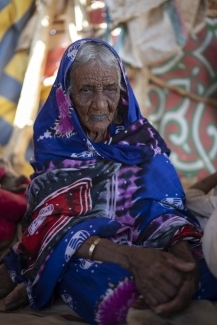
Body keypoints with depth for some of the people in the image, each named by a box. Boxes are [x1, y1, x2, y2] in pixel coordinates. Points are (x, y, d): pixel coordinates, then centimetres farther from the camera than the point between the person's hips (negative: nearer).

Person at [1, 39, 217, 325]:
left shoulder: (142, 136, 1)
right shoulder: (53, 143, -6)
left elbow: (164, 205, -8)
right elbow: (54, 222, -18)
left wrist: (184, 253, -34)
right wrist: (129, 256, -37)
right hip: (81, 254, -4)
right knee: (117, 296, -40)